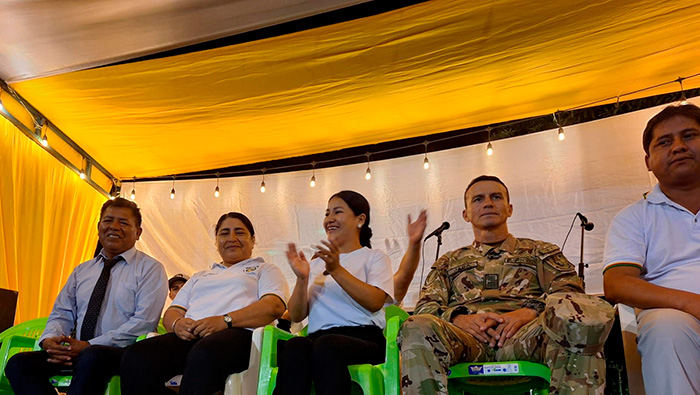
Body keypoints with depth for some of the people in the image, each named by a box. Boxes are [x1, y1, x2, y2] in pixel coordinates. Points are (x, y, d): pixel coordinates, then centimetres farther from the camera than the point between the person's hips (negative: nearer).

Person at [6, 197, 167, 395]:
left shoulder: (150, 268, 0)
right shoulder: (82, 271, 20)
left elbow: (145, 321, -10)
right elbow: (62, 314, 19)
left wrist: (90, 346, -15)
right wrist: (49, 339, -6)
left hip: (123, 353, -6)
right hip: (77, 351, 7)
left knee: (91, 357, -39)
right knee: (19, 363, -17)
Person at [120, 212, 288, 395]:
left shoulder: (265, 269, 21)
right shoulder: (200, 276, 36)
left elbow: (274, 306, 0)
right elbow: (171, 313, 26)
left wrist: (225, 320, -15)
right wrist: (177, 324, -2)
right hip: (189, 336, 5)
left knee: (204, 355, -43)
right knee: (136, 357, -29)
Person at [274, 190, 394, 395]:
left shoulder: (375, 257, 16)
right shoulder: (316, 264, 27)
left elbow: (375, 303, -5)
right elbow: (296, 316, 16)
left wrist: (337, 270, -12)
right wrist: (302, 279, 0)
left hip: (363, 337, -2)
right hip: (319, 337, 3)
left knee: (326, 346, -39)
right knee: (294, 347, -35)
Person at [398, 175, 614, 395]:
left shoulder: (540, 251, 29)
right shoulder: (449, 262, 31)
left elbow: (570, 291, 13)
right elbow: (425, 306, 18)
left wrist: (529, 311, -8)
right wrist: (459, 318, -6)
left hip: (524, 335, 0)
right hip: (467, 338, 1)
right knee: (417, 329, -36)